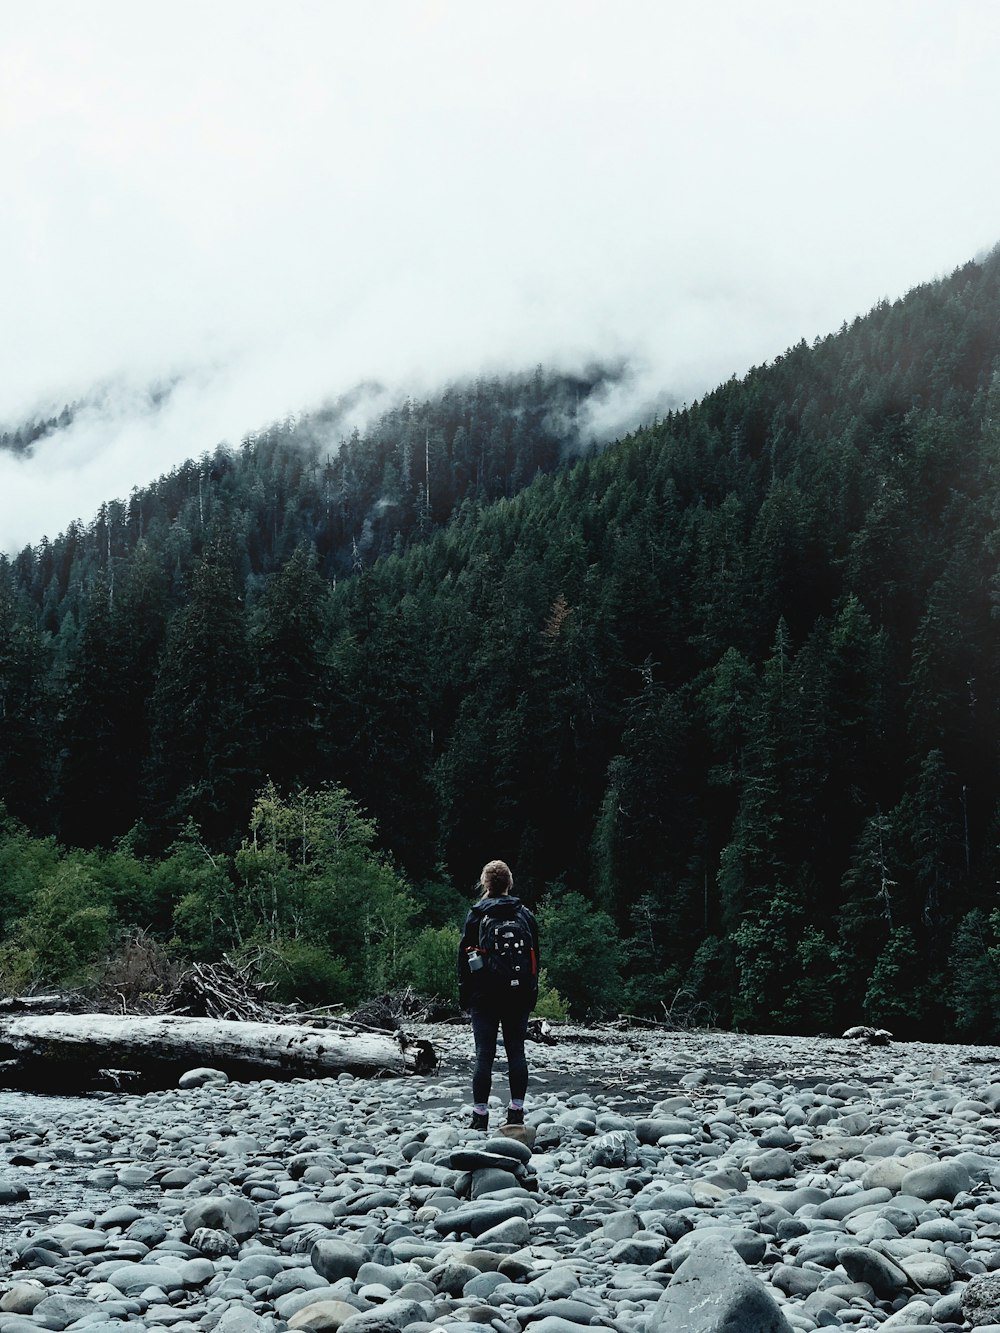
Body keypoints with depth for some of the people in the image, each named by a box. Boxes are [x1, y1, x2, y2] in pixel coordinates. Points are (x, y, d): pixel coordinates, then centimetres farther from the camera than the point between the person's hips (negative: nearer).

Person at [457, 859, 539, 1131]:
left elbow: (464, 958, -2)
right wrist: (532, 996, 14)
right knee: (516, 1052, 7)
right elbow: (535, 958, 8)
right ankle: (516, 1113, 6)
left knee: (484, 1055, -1)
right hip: (519, 996, 3)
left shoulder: (476, 915, -3)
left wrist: (464, 998, 5)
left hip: (485, 996, -2)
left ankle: (480, 1116, 0)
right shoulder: (525, 915, 6)